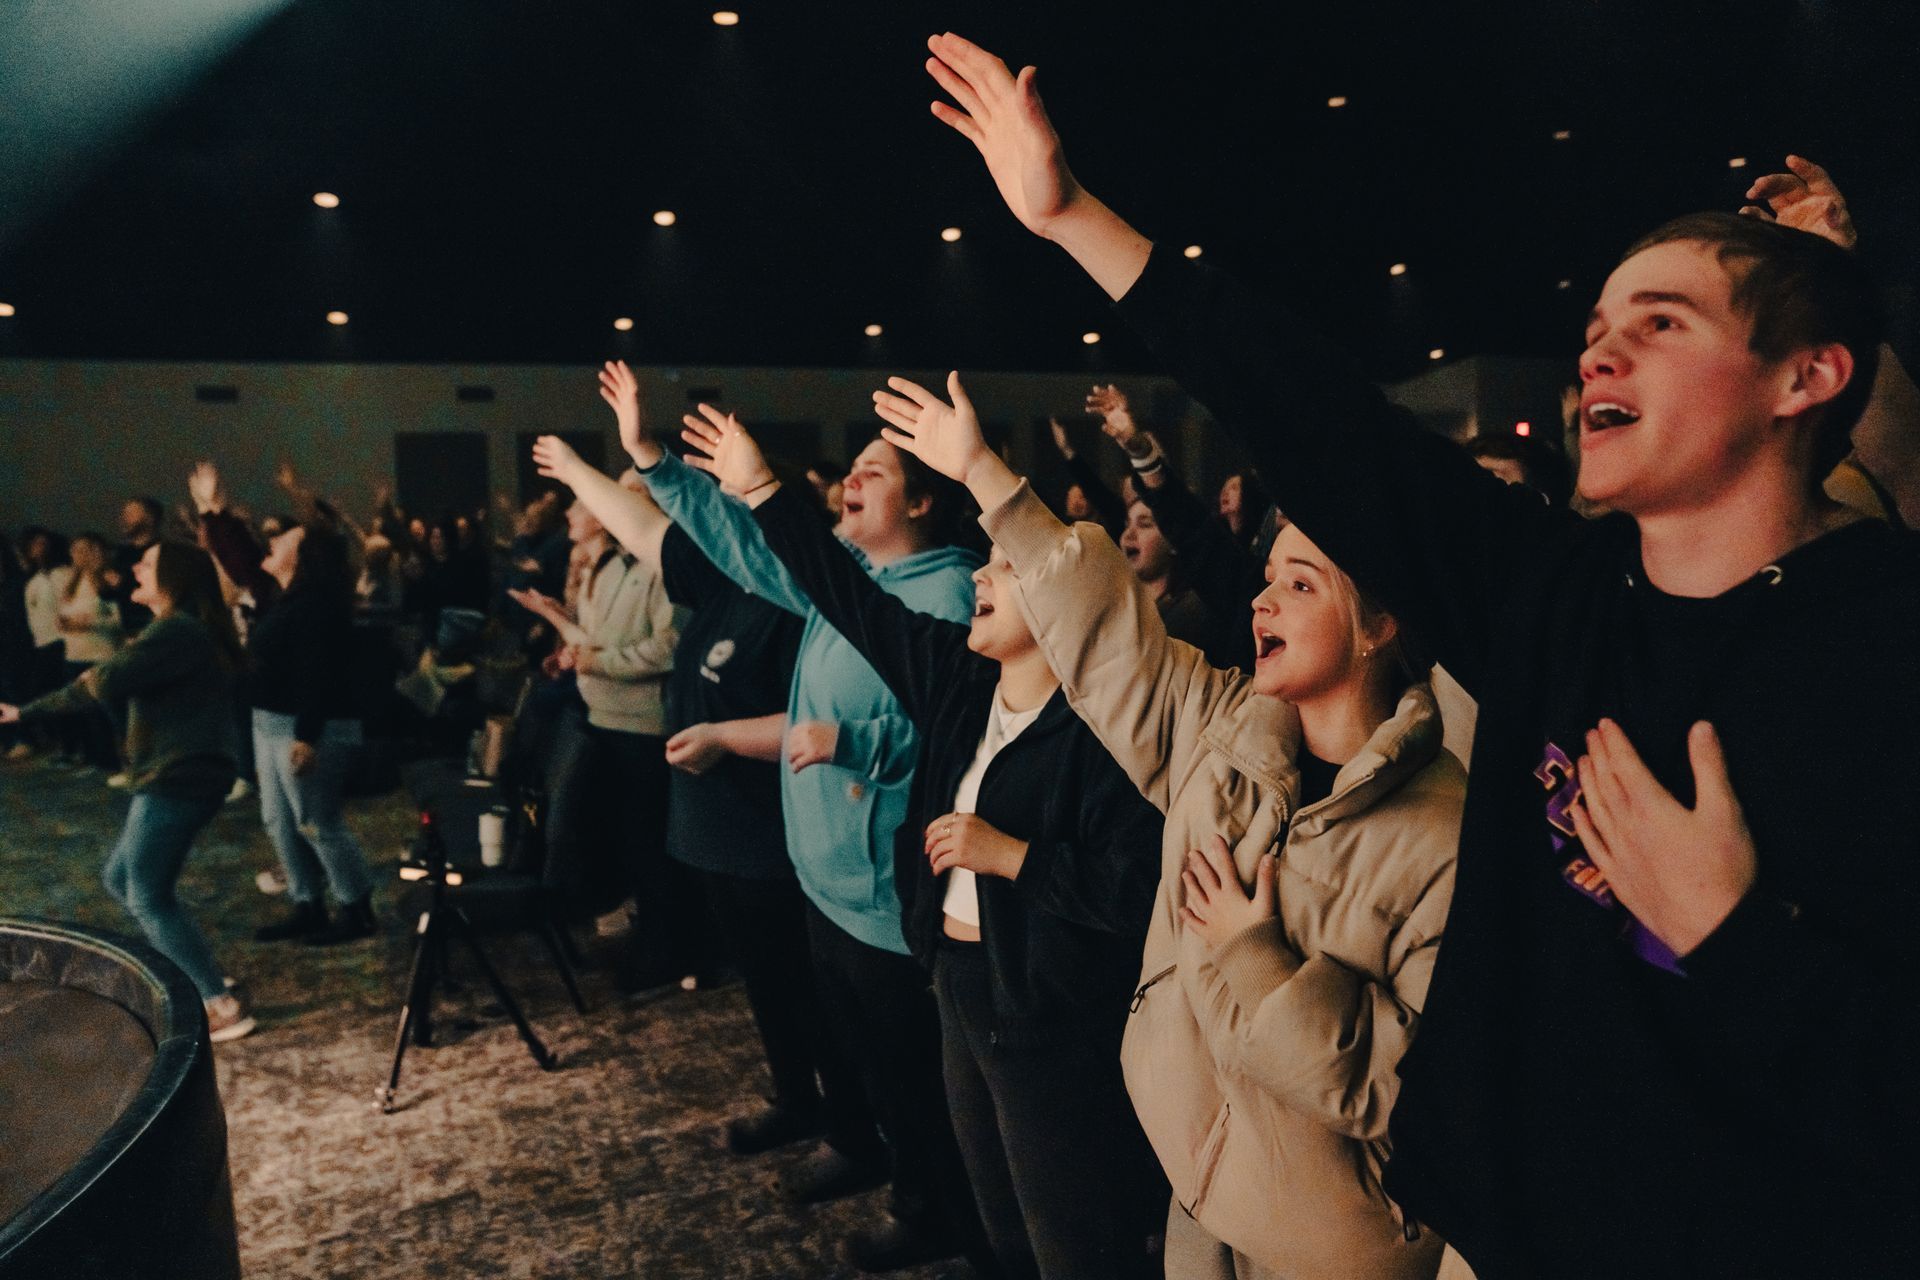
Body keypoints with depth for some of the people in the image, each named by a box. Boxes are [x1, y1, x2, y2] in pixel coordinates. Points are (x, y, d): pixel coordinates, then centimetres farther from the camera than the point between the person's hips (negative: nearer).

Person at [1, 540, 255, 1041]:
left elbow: (106, 682, -24)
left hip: (180, 779, -11)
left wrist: (90, 677, 1)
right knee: (121, 879, 20)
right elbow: (97, 684, 25)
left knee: (148, 898, -5)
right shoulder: (174, 631, 17)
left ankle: (223, 1006, -4)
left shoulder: (176, 631, -17)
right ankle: (196, 973, 24)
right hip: (175, 777, 11)